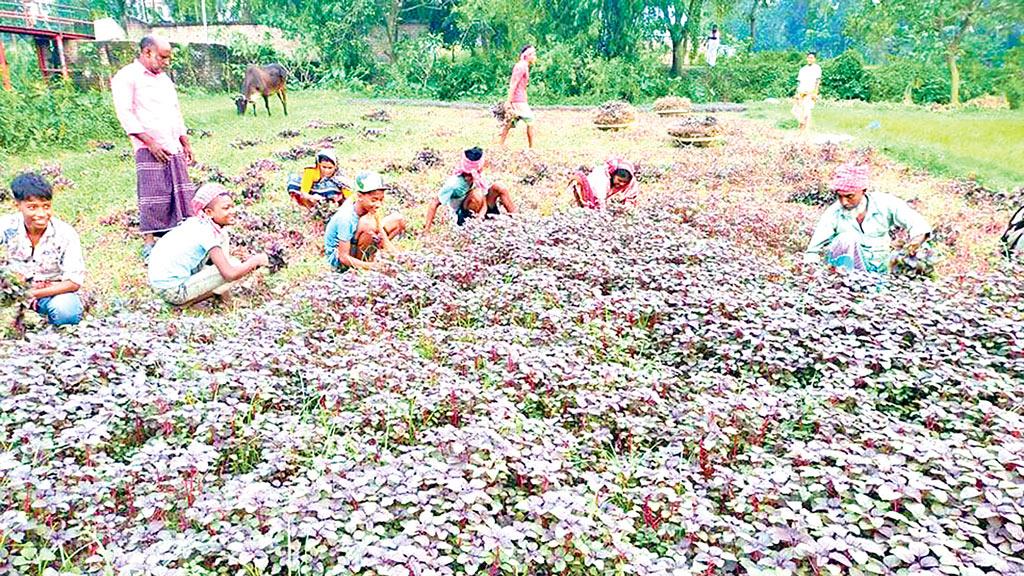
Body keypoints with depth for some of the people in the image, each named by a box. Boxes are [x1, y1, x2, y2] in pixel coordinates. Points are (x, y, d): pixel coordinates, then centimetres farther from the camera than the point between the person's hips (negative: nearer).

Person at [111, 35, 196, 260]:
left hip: (173, 147, 7)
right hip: (149, 148, -7)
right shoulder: (127, 77, -4)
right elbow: (125, 114, -12)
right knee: (153, 196, -6)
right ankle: (149, 242, 3)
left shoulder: (164, 79, 19)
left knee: (180, 192, 6)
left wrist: (186, 143, 19)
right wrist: (150, 142, -18)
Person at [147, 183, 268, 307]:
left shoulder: (194, 222, 4)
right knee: (234, 268, -14)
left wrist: (246, 265, 8)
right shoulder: (208, 234, -20)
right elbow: (230, 274, -27)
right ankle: (188, 301, -3)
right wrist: (254, 261, -11)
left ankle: (219, 291, 13)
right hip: (173, 291, -9)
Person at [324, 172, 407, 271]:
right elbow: (344, 257, -31)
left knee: (398, 220, 3)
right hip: (338, 260, -8)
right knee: (367, 224, -38)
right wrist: (368, 266, -42)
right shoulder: (346, 218, -32)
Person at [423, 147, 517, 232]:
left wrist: (480, 215, -35)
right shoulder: (454, 184, -30)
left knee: (498, 188, -12)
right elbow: (434, 204, -25)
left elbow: (484, 203, -13)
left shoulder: (478, 176, -14)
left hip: (478, 212, 6)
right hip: (462, 218, -6)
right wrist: (427, 228, -27)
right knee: (476, 194, -34)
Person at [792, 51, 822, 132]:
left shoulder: (817, 68, 3)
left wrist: (815, 93, -13)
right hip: (801, 93, 6)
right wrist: (797, 93, 11)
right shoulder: (803, 69, 19)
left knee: (806, 110, -12)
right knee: (795, 110, 0)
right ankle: (803, 124, 15)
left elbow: (818, 81, -4)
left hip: (810, 92, -6)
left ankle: (806, 129, -7)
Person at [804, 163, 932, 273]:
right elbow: (812, 252, -9)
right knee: (849, 238, -31)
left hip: (878, 270, 2)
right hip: (849, 267, -2)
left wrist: (917, 239, -30)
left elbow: (918, 224, -7)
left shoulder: (884, 204, -6)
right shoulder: (833, 213, -9)